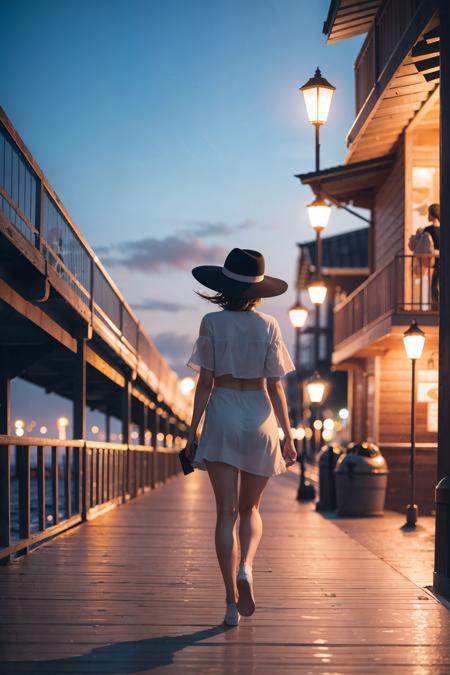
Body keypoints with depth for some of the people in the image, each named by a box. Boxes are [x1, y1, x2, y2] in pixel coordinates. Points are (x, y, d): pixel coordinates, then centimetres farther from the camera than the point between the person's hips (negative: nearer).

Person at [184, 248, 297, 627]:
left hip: (222, 417, -1)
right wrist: (288, 436, 4)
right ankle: (245, 568, -12)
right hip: (260, 418, 1)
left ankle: (232, 601, -1)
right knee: (251, 508, 16)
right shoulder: (268, 326, 0)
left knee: (226, 511, 2)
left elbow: (205, 383, -3)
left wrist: (193, 430, 3)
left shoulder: (212, 324, -2)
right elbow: (275, 386, -1)